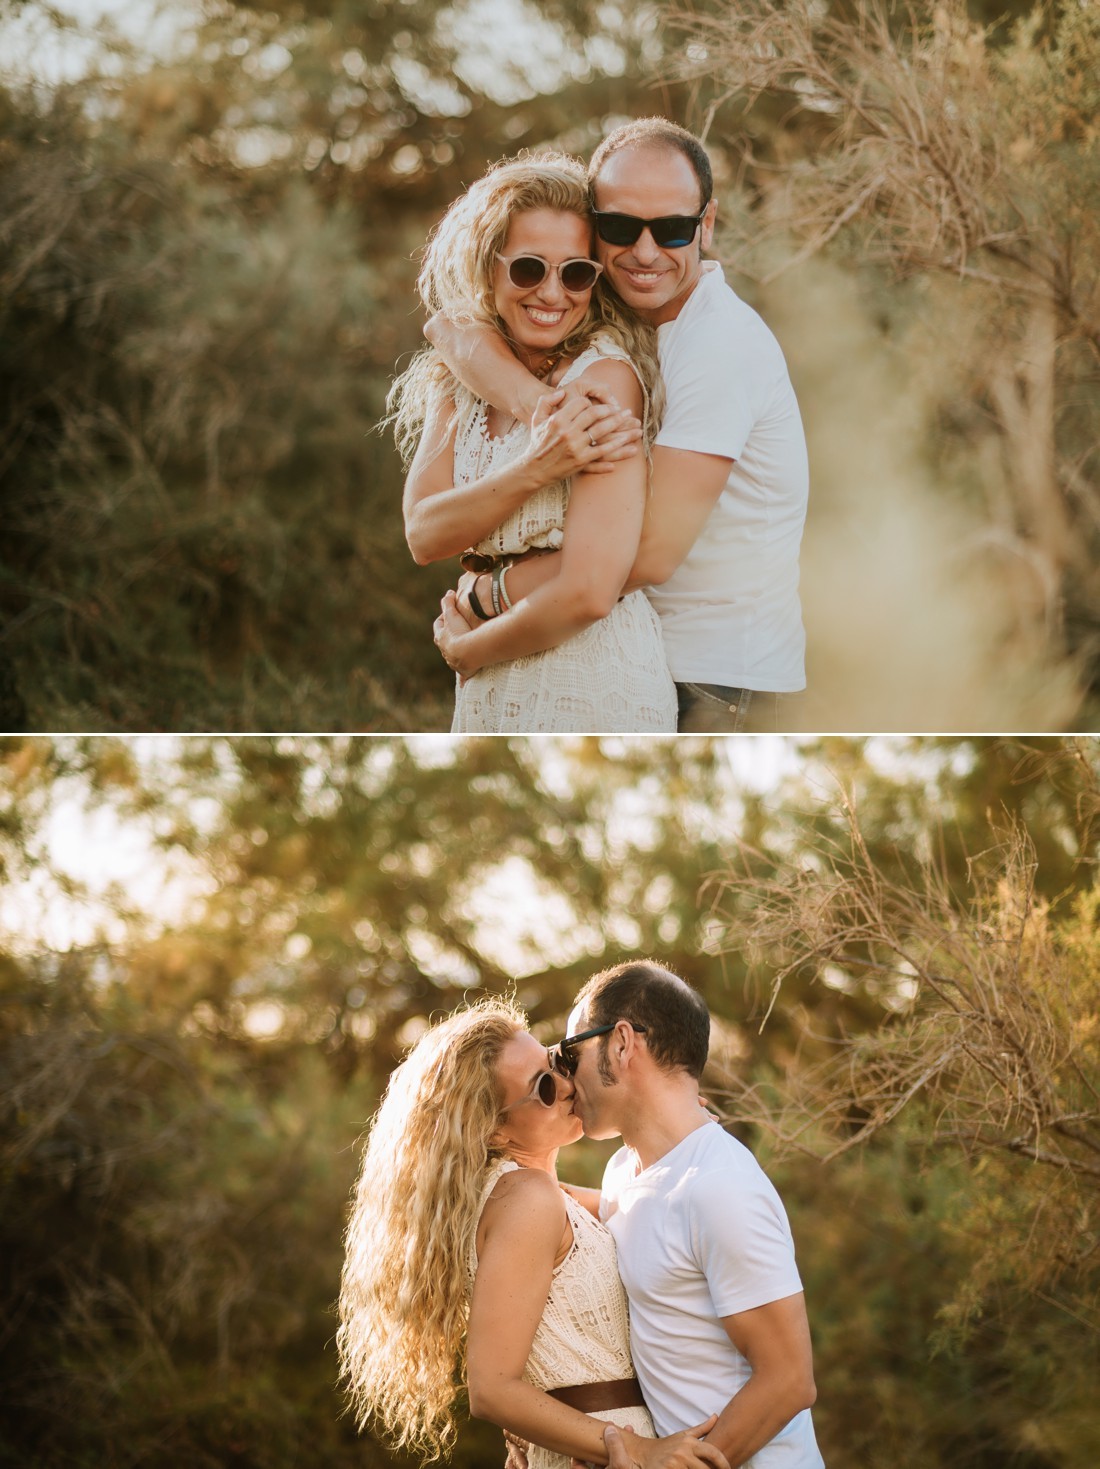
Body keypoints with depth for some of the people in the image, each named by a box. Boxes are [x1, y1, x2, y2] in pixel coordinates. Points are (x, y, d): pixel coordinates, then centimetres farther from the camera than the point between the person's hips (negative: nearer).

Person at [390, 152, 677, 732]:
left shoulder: (604, 378, -16)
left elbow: (588, 592, -23)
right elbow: (423, 534, -8)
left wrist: (469, 650, -8)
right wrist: (534, 470, -23)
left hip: (591, 684, -6)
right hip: (488, 694, 6)